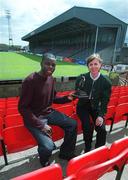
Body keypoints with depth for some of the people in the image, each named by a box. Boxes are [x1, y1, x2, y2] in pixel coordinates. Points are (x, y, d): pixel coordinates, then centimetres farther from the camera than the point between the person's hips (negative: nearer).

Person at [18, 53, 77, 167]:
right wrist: (41, 125, -24)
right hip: (34, 117, -7)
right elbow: (23, 108, -21)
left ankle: (66, 153, 27)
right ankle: (44, 162, 17)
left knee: (73, 124, 3)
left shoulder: (51, 79, 1)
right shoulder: (30, 80, -23)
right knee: (48, 146, -24)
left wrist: (67, 98, -6)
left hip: (49, 113, 8)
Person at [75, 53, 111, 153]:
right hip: (83, 106, -1)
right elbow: (77, 94, -4)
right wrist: (80, 84, -23)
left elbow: (105, 101, -7)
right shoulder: (81, 78, -12)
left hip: (96, 108, 1)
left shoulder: (106, 82, -12)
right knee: (88, 127, -19)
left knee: (102, 129, -12)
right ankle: (87, 150, 10)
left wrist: (101, 115, -17)